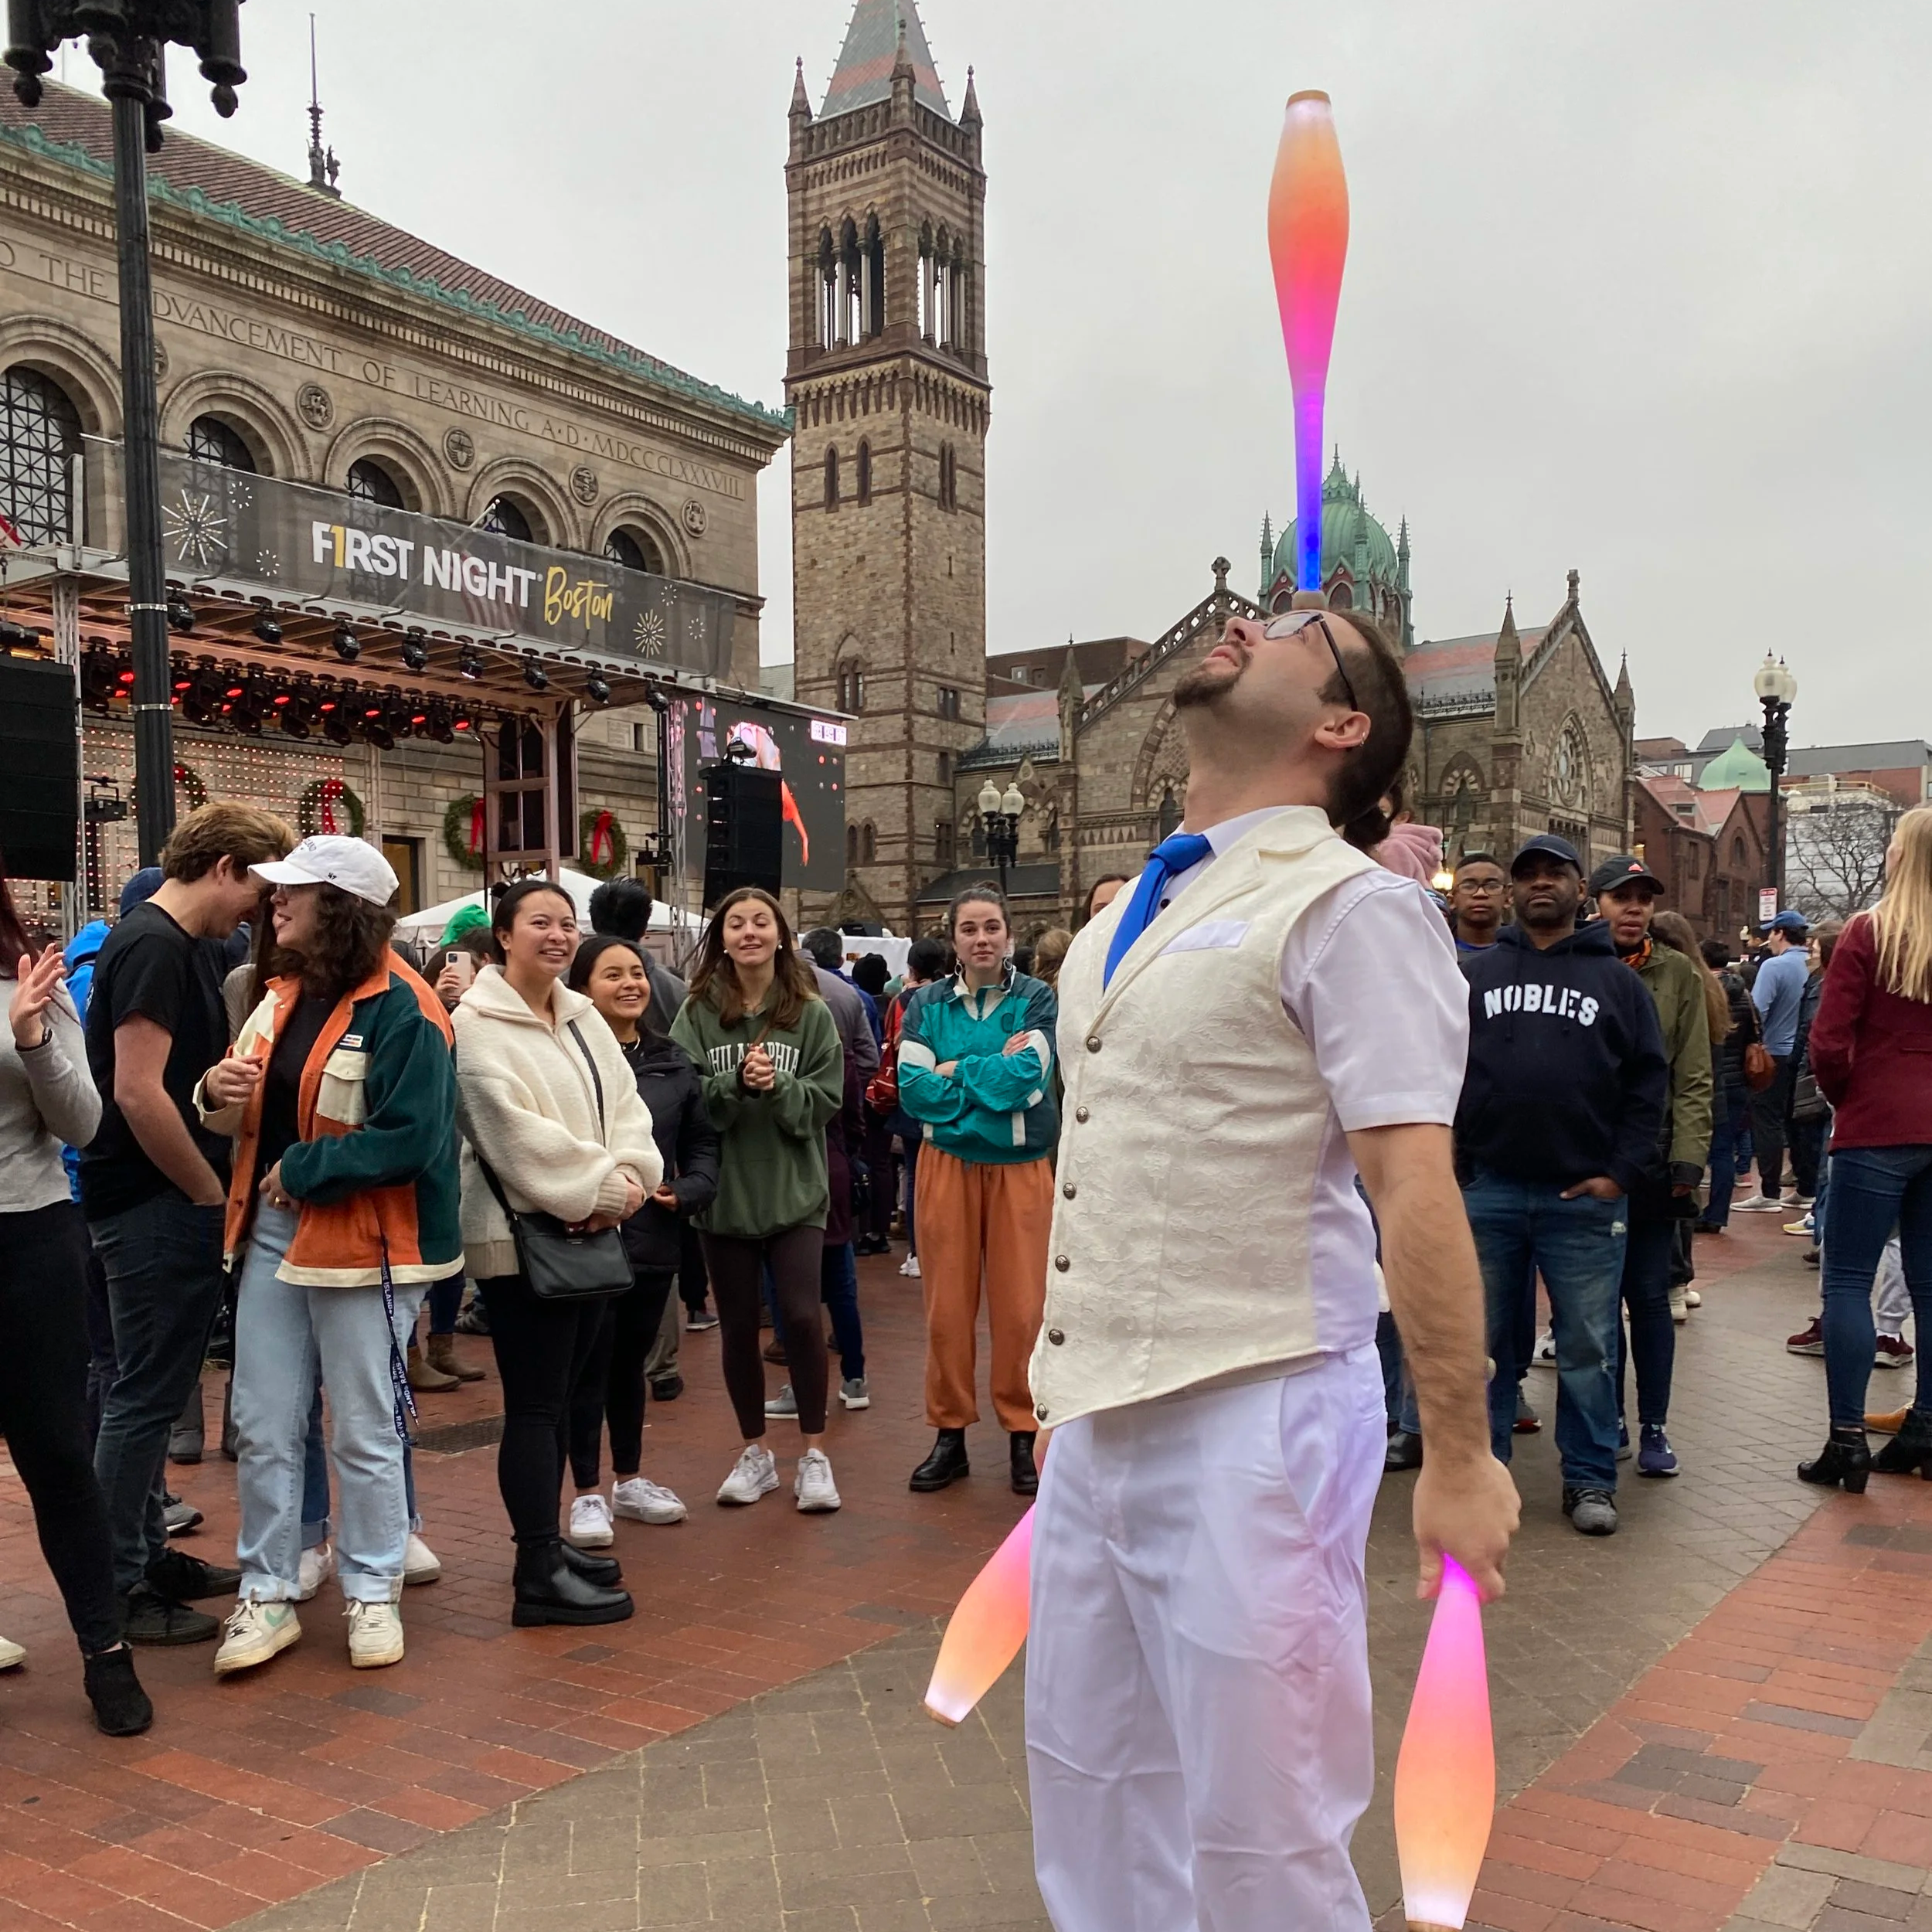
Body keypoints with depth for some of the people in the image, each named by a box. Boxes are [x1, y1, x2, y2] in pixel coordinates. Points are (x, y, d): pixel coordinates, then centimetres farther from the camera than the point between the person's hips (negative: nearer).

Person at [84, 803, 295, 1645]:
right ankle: (118, 1586, 10)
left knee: (150, 1393, 17)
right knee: (147, 1395, -1)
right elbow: (138, 1093, -23)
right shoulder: (152, 946, -16)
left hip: (177, 1208, 10)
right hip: (154, 1209, -10)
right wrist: (212, 1195, -13)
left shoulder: (194, 948, 13)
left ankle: (148, 1556, 29)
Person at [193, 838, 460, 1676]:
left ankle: (372, 1594, 22)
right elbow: (253, 1113, 19)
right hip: (271, 1232, 7)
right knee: (263, 1427, 11)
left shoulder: (401, 1010, -17)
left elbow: (408, 1141, -24)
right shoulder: (283, 997, 10)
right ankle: (267, 1593, 24)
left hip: (363, 1244, -7)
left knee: (364, 1433, 6)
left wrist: (300, 1172, -18)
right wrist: (220, 1091, -4)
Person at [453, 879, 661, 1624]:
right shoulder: (477, 1023, -12)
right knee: (534, 1406, -5)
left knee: (559, 1396, 16)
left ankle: (545, 1542, 27)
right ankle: (540, 1575, 1)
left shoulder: (583, 1017, 13)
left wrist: (627, 1178, -12)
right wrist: (599, 1188, -16)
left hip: (587, 1232, 8)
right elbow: (514, 1131, -19)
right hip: (519, 1234, -8)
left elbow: (625, 1106, 7)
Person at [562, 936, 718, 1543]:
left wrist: (688, 1191, -2)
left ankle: (629, 1480, 32)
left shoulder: (672, 1061, 8)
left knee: (630, 1361, 19)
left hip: (654, 1237, 6)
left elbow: (701, 1141, 13)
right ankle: (588, 1494, 17)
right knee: (590, 1365, 3)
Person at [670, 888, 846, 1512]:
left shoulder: (811, 1012, -1)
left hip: (794, 1191, -1)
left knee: (800, 1315, -8)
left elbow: (826, 1099, -4)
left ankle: (813, 1454, 10)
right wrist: (737, 1083, -23)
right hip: (724, 1192, 1)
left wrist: (778, 1087, -20)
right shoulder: (697, 1013, 0)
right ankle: (755, 1453, 27)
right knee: (738, 1324, 10)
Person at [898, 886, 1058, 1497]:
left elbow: (1026, 1075, -15)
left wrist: (953, 1070, -8)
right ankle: (950, 1433, 17)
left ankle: (1022, 1433, 15)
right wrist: (995, 1074, -11)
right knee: (947, 1305, 5)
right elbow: (913, 1088, -7)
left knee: (1020, 1306, 1)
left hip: (1020, 1165, -1)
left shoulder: (1037, 1000, 0)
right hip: (947, 1162, 1)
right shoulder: (928, 1004, 5)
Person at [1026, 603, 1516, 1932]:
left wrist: (1460, 1457, -16)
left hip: (1248, 1420, -7)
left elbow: (1418, 1191, -15)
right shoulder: (1133, 911, 13)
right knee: (1093, 1802, 19)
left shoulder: (1348, 904, -11)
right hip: (1093, 1413, 7)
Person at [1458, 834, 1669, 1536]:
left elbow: (1648, 1083, 5)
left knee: (1587, 1347, 6)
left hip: (1585, 1196, -1)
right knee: (1482, 1341, 9)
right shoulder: (1473, 973, 8)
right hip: (1486, 1192, 1)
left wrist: (1621, 1173, -4)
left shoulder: (1617, 980, 8)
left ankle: (1589, 1478, 17)